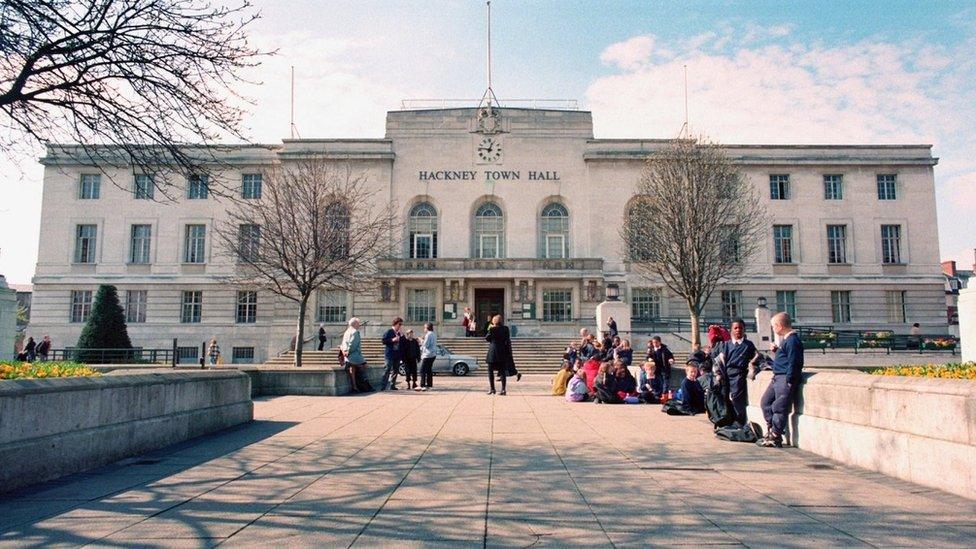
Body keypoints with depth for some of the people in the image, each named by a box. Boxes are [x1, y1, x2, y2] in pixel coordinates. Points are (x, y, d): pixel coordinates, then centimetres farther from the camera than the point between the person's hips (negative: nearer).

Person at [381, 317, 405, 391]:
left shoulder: (400, 333, 16)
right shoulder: (389, 332, -3)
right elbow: (384, 341, -10)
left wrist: (402, 336, 2)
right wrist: (392, 340, -19)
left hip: (397, 354, 7)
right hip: (389, 354, -7)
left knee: (395, 371, 8)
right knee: (387, 370, -10)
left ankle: (392, 385, 15)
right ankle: (383, 386, -10)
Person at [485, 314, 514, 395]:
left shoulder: (492, 329, -12)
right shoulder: (505, 329, 1)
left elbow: (486, 338, 0)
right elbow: (507, 341, 7)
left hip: (493, 352, -4)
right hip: (503, 352, 4)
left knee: (490, 370, 8)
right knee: (502, 371, 7)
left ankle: (492, 389, 5)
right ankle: (503, 389, 3)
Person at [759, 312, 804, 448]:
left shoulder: (792, 340, -17)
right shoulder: (786, 339, 15)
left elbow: (793, 363, -20)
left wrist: (788, 381, -20)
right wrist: (777, 350, 9)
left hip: (786, 378, -11)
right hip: (777, 377, 11)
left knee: (779, 407, -6)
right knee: (766, 401, 16)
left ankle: (775, 438, 2)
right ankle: (770, 431, 23)